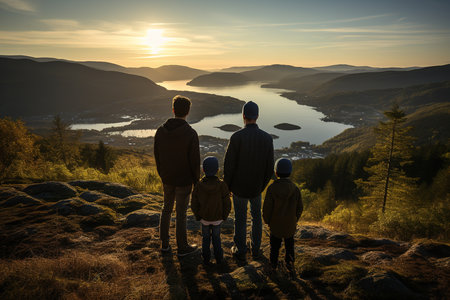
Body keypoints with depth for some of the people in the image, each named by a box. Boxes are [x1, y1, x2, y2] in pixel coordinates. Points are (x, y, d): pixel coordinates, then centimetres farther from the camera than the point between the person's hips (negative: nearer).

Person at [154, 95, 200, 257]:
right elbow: (195, 160, -16)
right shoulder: (190, 134, -21)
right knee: (181, 213, 7)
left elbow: (157, 155, 3)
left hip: (167, 179, 5)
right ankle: (182, 247, 23)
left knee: (167, 209, 20)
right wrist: (196, 180, -1)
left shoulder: (161, 130, -5)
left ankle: (164, 244, 31)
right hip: (184, 181, -4)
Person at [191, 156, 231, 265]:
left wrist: (198, 216, 7)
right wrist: (224, 216, 3)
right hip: (217, 219, 0)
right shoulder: (222, 185, -20)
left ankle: (206, 258, 30)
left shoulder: (198, 186, -18)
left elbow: (194, 205, -10)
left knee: (206, 238, 20)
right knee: (216, 237, 20)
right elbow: (227, 204, -13)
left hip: (204, 219, 0)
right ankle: (219, 258, 29)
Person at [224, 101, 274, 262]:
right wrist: (263, 184, 11)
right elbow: (269, 167, -5)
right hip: (256, 187, 2)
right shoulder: (267, 138, -11)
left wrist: (226, 185, -1)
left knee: (240, 218, 15)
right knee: (256, 216, 22)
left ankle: (240, 251, 29)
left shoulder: (236, 137, -21)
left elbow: (229, 165, -17)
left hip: (239, 187, -2)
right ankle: (255, 249, 35)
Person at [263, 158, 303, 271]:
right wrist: (295, 219, 11)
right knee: (289, 243, 23)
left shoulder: (271, 188, -21)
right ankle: (289, 263, 33)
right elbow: (299, 208, -6)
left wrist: (267, 221, 1)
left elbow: (267, 208, -16)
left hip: (275, 224, -1)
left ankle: (273, 263, 33)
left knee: (275, 245, 19)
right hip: (291, 225, 1)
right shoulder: (295, 189, -15)